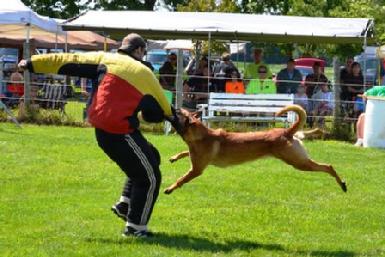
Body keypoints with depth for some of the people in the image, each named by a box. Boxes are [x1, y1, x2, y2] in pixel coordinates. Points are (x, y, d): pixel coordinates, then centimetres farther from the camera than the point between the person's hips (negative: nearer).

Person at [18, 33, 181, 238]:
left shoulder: (104, 59, 9)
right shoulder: (143, 73, 0)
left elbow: (66, 61, 8)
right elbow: (161, 101, 14)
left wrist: (33, 63, 13)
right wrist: (172, 117, 35)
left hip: (101, 128, 7)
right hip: (120, 131, -7)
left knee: (151, 158, 24)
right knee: (150, 177, 5)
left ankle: (124, 204, 25)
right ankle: (135, 226, 7)